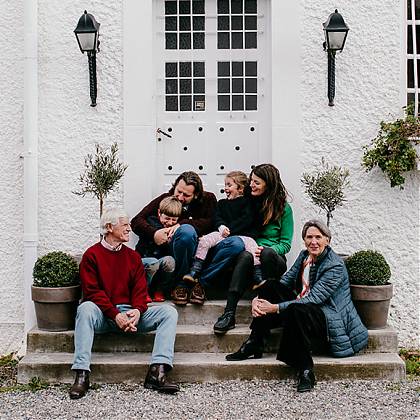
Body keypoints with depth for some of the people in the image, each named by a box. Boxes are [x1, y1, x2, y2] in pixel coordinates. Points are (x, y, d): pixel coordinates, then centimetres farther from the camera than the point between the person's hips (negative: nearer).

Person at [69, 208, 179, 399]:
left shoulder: (133, 257, 17)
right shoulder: (92, 255, 4)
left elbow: (140, 290, 8)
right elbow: (92, 292, -7)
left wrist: (137, 311, -15)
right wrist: (116, 315, -20)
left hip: (131, 314, 4)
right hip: (103, 315, -3)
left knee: (169, 312, -17)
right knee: (85, 308, -36)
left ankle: (157, 372, -31)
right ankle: (81, 375, -37)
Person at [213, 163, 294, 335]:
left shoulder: (284, 208, 5)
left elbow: (286, 243, 3)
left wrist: (268, 250, -16)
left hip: (274, 259, -1)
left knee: (267, 254, -38)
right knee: (245, 256, -37)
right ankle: (229, 314, -46)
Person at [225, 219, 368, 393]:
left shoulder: (335, 266, -17)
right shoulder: (304, 256, 6)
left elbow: (312, 299, -24)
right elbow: (284, 282, 4)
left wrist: (275, 308, -28)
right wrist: (257, 299, -14)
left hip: (329, 319, -8)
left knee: (295, 311, -38)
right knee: (270, 286, -9)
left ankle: (305, 371, -29)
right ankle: (254, 344, -11)